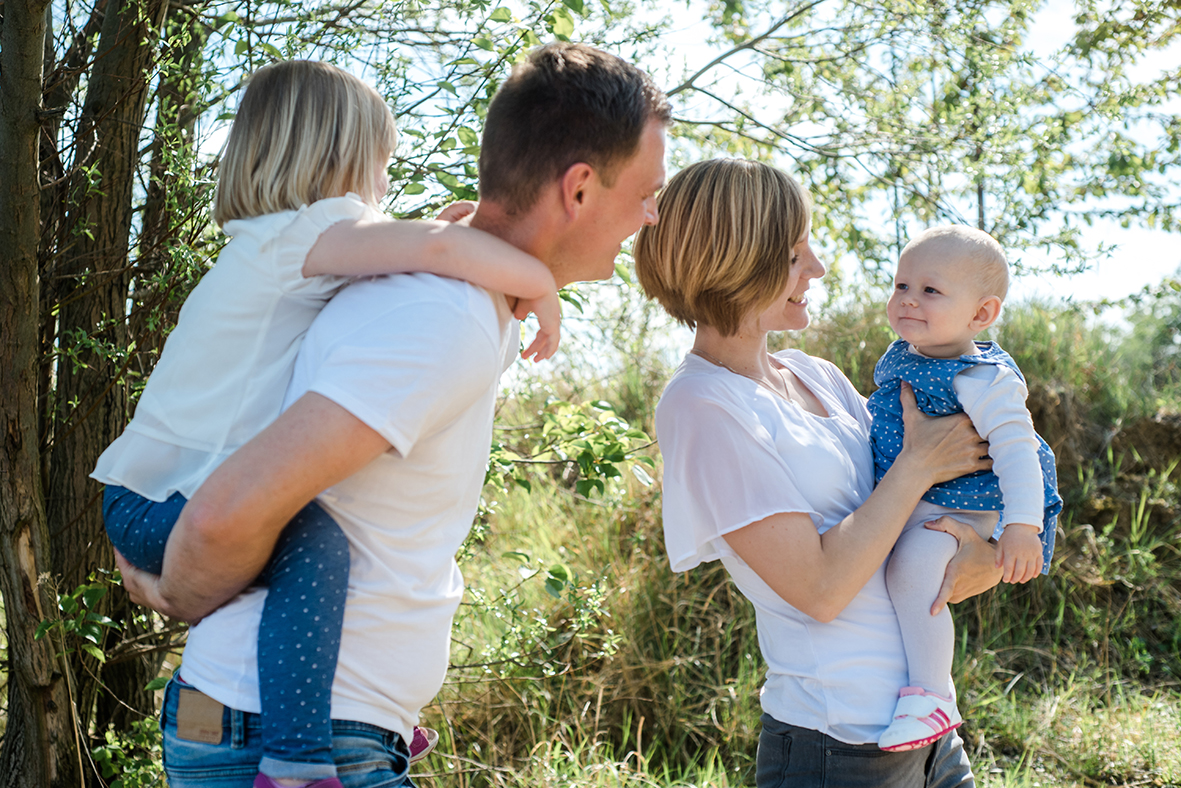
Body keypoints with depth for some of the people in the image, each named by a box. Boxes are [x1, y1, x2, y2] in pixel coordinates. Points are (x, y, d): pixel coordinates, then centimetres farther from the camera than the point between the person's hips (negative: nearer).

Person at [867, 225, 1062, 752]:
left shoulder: (983, 379, -20)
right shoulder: (901, 357, 5)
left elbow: (1015, 447, -29)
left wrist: (1022, 525, -37)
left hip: (953, 511, -9)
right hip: (894, 502, 9)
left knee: (910, 569, -30)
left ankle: (931, 695, -17)